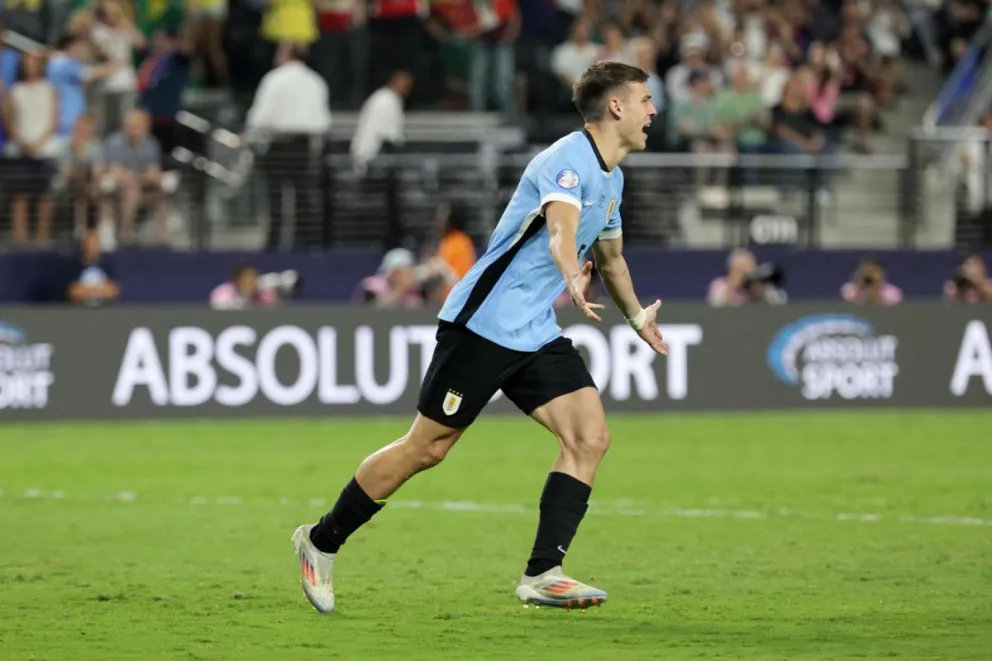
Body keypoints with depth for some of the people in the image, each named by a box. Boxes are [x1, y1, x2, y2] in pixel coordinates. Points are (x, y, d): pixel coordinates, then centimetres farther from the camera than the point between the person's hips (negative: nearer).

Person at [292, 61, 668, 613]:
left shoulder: (612, 178, 14)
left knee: (591, 436, -11)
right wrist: (573, 279, -57)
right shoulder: (569, 160, -17)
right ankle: (322, 541, 15)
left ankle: (542, 574, -13)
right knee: (427, 447, -2)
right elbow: (560, 232, -38)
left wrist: (636, 315, 42)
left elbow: (611, 256, 34)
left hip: (538, 335, 9)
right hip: (485, 323, -9)